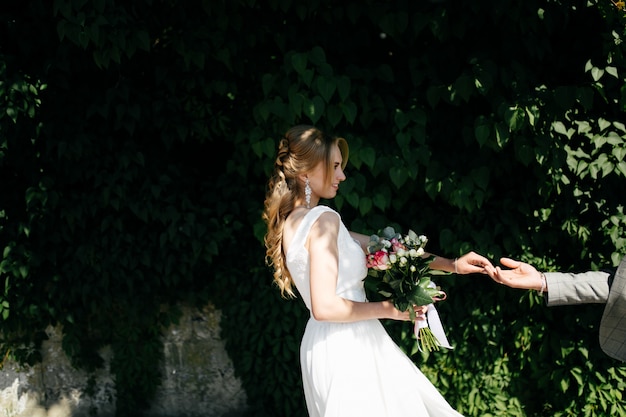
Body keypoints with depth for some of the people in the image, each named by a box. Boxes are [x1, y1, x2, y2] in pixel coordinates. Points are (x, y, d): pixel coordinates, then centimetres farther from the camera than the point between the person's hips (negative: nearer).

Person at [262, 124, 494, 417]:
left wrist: (451, 265, 9)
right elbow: (325, 307, -22)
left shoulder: (292, 222, 13)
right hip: (347, 347, -9)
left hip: (322, 344, 9)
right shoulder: (323, 219, -15)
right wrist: (389, 309, -11)